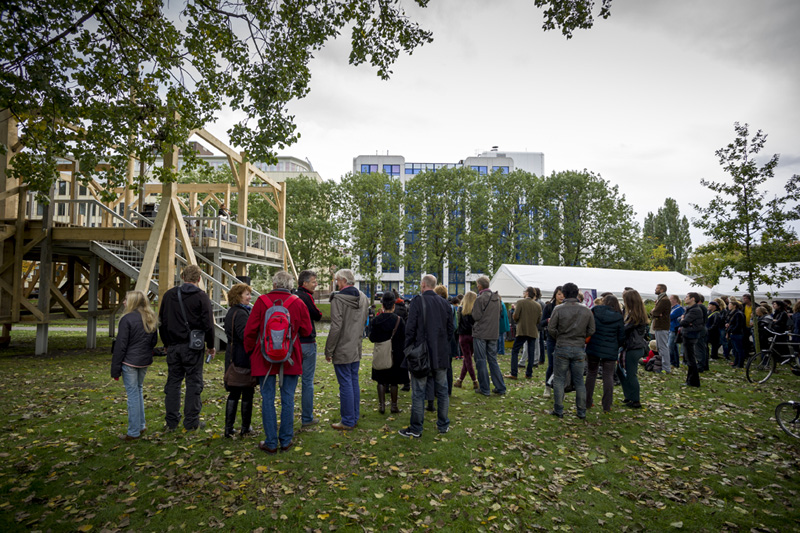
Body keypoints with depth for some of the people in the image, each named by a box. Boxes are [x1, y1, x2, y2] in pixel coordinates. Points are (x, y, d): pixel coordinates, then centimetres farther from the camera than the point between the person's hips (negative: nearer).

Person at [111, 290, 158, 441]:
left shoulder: (127, 319, -15)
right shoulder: (151, 319, 6)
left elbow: (120, 345, -13)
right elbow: (154, 341, 13)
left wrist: (115, 369, -9)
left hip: (130, 362, -6)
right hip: (145, 361, 7)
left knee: (133, 394, 1)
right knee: (138, 390, 21)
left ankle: (134, 432, 10)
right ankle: (141, 425, 26)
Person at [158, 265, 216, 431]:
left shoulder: (169, 295, 8)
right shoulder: (202, 297, -6)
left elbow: (162, 322, 12)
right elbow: (208, 325, -8)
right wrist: (211, 346, 5)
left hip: (173, 346, 4)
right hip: (193, 347, -4)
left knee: (173, 382, 11)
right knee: (194, 383, 3)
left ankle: (171, 422, 16)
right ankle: (191, 422, 7)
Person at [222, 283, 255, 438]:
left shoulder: (231, 312, 14)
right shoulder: (241, 313, -18)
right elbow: (246, 335, -26)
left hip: (233, 357, 9)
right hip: (244, 358, -9)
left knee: (234, 393, 13)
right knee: (247, 393, 4)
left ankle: (228, 429, 15)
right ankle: (245, 428, 14)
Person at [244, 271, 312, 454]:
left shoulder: (262, 301, -6)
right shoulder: (298, 303, -4)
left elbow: (250, 330, -4)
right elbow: (306, 331, 1)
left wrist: (250, 351, 12)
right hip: (290, 359, 1)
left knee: (268, 399, 7)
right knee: (288, 399, 9)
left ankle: (271, 443, 12)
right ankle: (286, 441, 17)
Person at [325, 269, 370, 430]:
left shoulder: (338, 299, -16)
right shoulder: (363, 298, 8)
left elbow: (336, 327, -19)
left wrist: (328, 351, -12)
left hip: (342, 350, -7)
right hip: (356, 348, 8)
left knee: (345, 384, -1)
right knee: (354, 382, 15)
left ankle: (348, 422, 7)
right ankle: (355, 417, 25)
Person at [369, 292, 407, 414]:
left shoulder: (377, 320, -8)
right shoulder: (399, 320, -11)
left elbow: (372, 338, -5)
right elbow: (404, 337, -7)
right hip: (396, 355, -1)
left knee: (381, 381, 11)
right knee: (393, 382, 9)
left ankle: (381, 405, 10)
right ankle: (394, 406, 16)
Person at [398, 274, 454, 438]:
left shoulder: (417, 301, -11)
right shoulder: (444, 303, 5)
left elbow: (411, 328, -13)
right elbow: (450, 328, 10)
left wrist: (408, 348, -3)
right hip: (441, 354, 5)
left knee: (418, 393, 2)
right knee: (442, 390, 14)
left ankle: (416, 429, 8)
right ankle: (443, 425, 23)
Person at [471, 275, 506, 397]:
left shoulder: (480, 299, -15)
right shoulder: (497, 298, 8)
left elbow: (476, 316, -15)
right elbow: (500, 314, 16)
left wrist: (473, 309, 2)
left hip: (480, 334, -6)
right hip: (493, 333, 6)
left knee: (481, 361, 2)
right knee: (493, 360, 13)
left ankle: (484, 389, 6)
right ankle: (500, 388, 13)